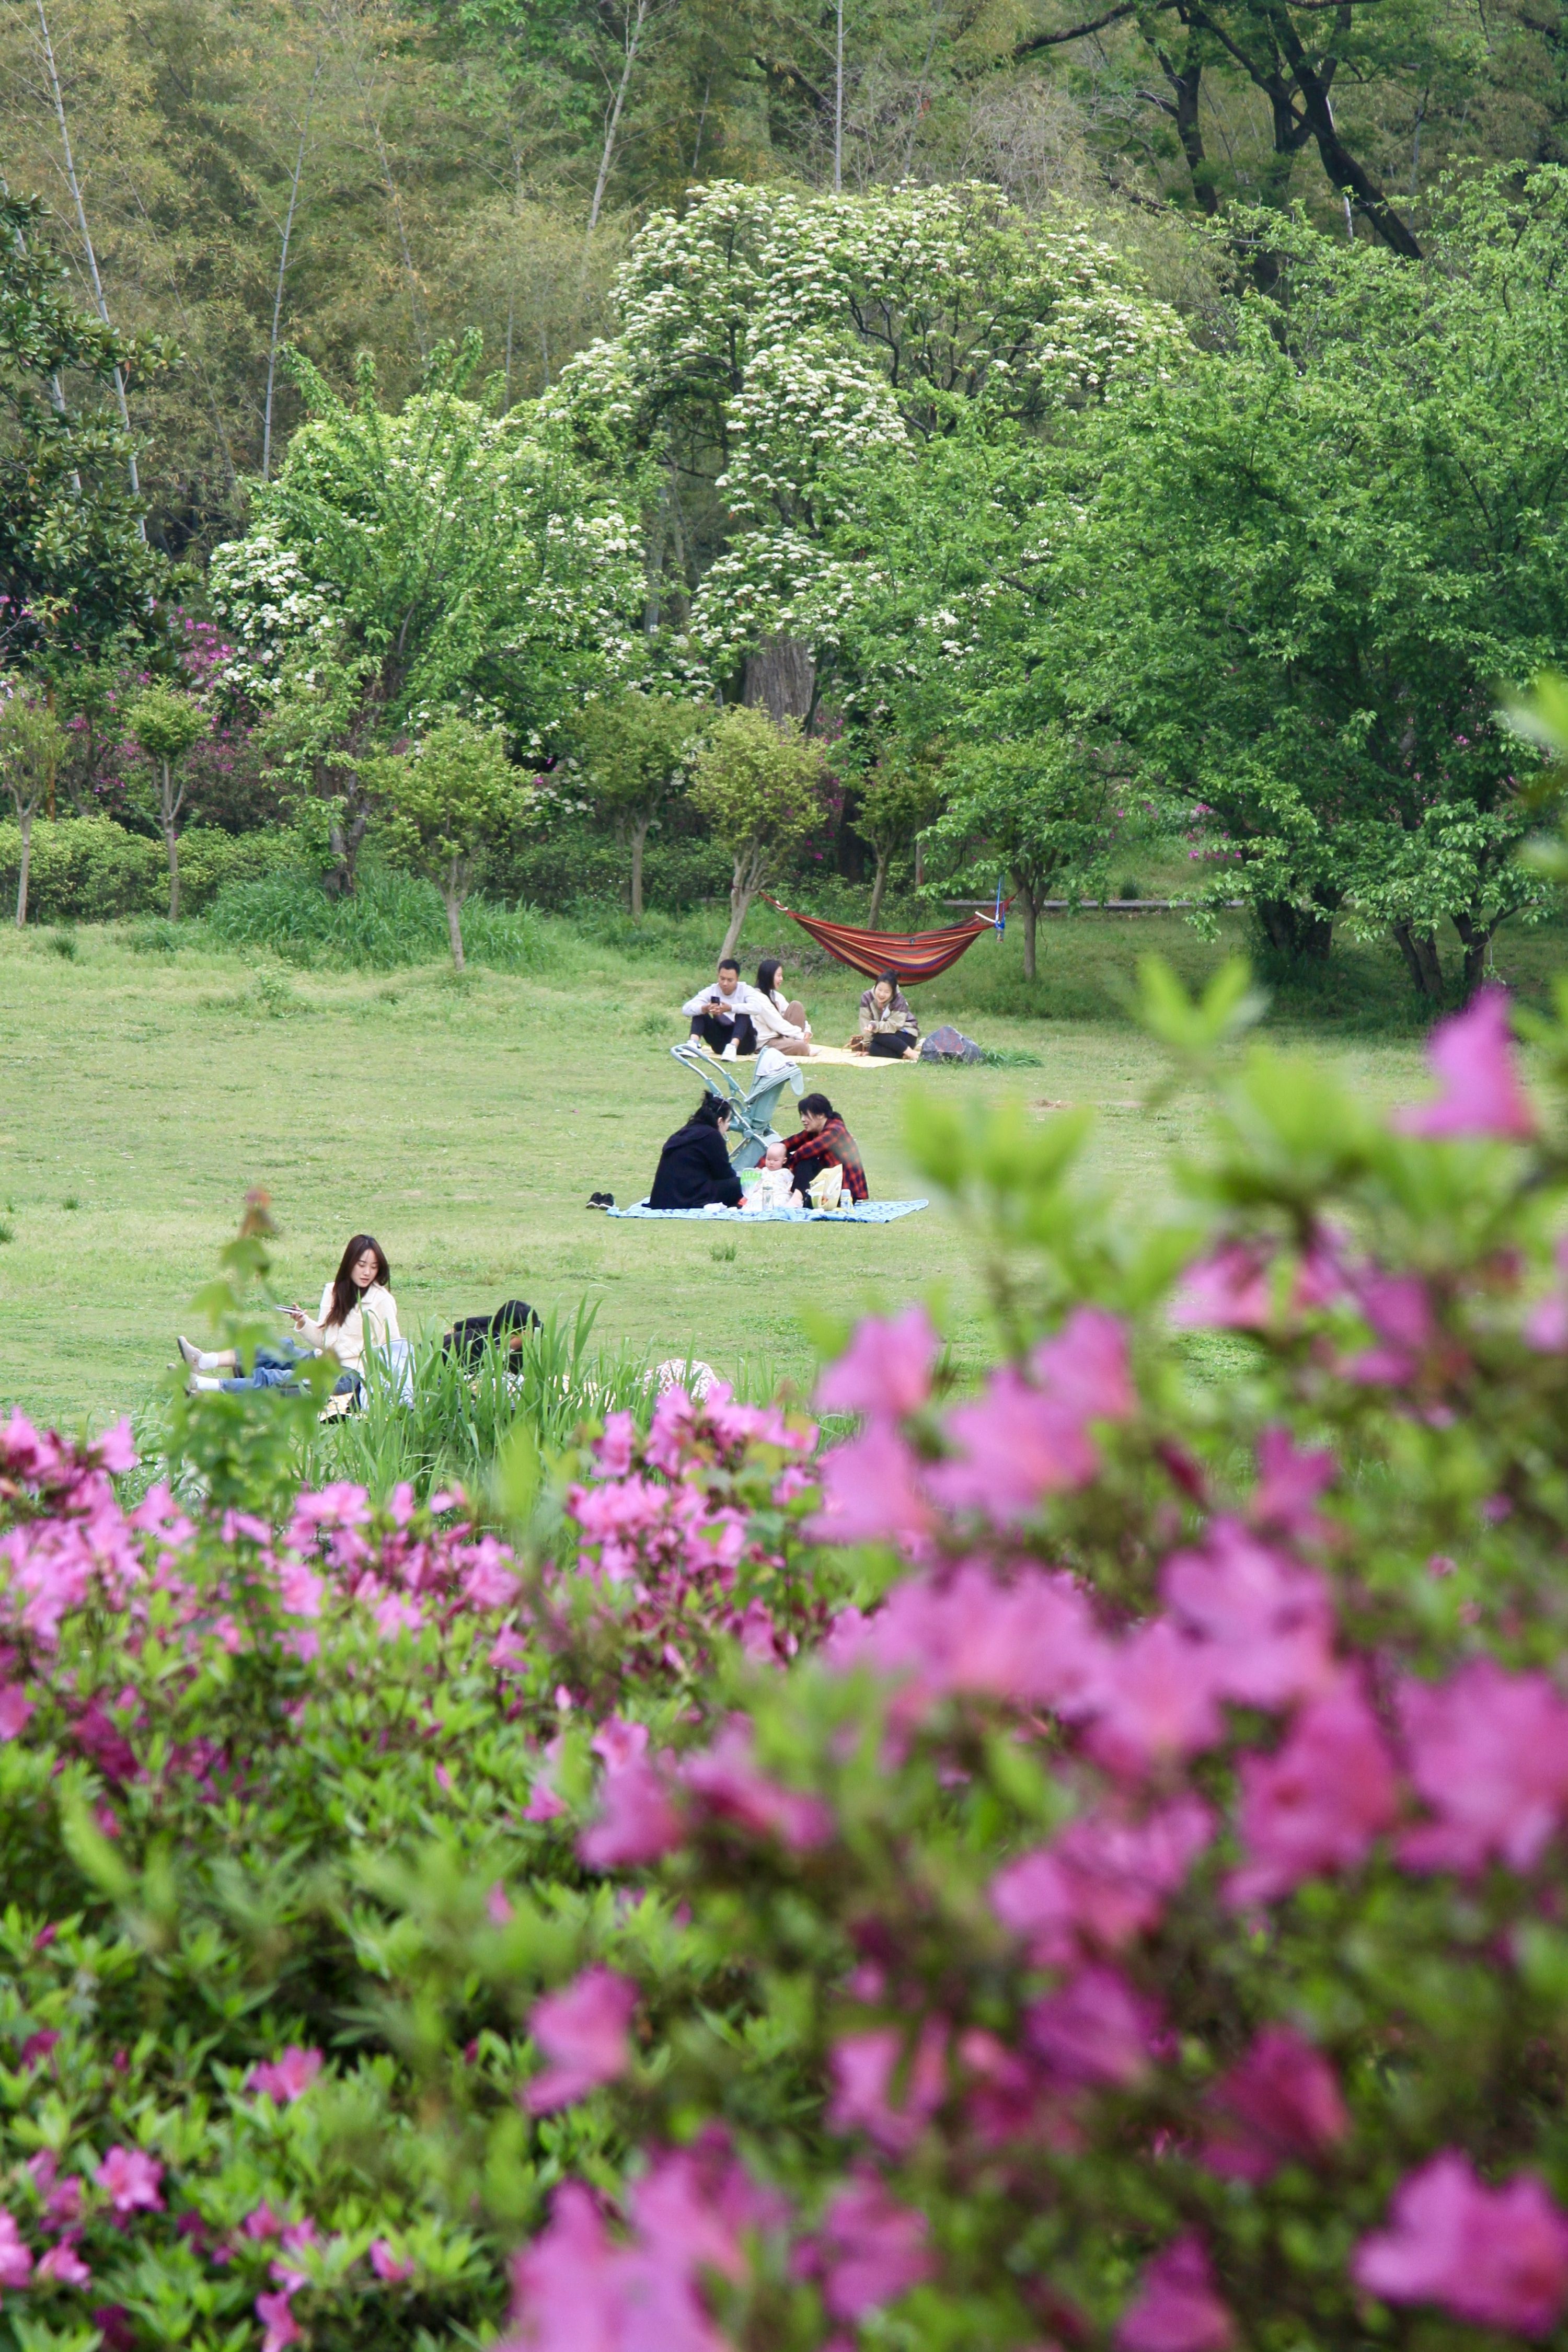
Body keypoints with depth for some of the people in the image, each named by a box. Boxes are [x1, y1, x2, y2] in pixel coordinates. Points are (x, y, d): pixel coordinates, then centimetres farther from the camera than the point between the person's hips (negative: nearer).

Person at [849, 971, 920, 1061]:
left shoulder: (899, 1000, -21)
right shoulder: (867, 997, -12)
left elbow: (894, 1025, -27)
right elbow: (865, 1024, -14)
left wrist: (875, 1026, -40)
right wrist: (865, 1045, -19)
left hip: (906, 1034, -6)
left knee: (879, 1037, -30)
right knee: (874, 1050, -20)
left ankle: (909, 1052, -26)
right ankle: (904, 1053, -11)